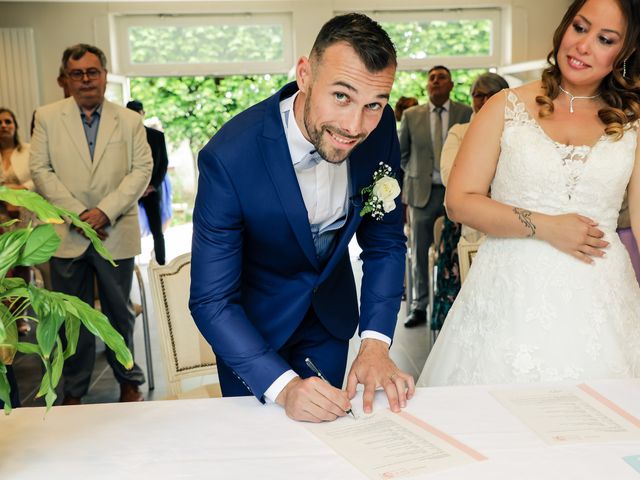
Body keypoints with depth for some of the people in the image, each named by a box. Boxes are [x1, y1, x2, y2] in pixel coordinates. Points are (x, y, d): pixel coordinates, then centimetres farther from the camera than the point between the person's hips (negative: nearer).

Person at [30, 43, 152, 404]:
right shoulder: (47, 117, 5)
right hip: (67, 235, 0)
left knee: (120, 313, 11)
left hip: (116, 233, 0)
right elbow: (41, 170, 0)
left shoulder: (130, 120, 5)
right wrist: (77, 213, -12)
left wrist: (105, 211, -13)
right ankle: (74, 391, 22)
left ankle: (129, 382, 27)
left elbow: (142, 170, -2)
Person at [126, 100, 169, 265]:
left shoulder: (157, 135, 5)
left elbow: (163, 163, 5)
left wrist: (153, 186, -6)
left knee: (157, 231, 1)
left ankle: (161, 264, 11)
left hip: (151, 190, 1)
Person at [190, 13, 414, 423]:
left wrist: (375, 343, -21)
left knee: (326, 429, 22)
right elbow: (211, 301, -29)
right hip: (252, 317, -3)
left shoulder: (380, 128, -21)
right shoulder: (229, 157, -34)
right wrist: (284, 386, -40)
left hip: (331, 312, 4)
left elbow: (385, 241, -10)